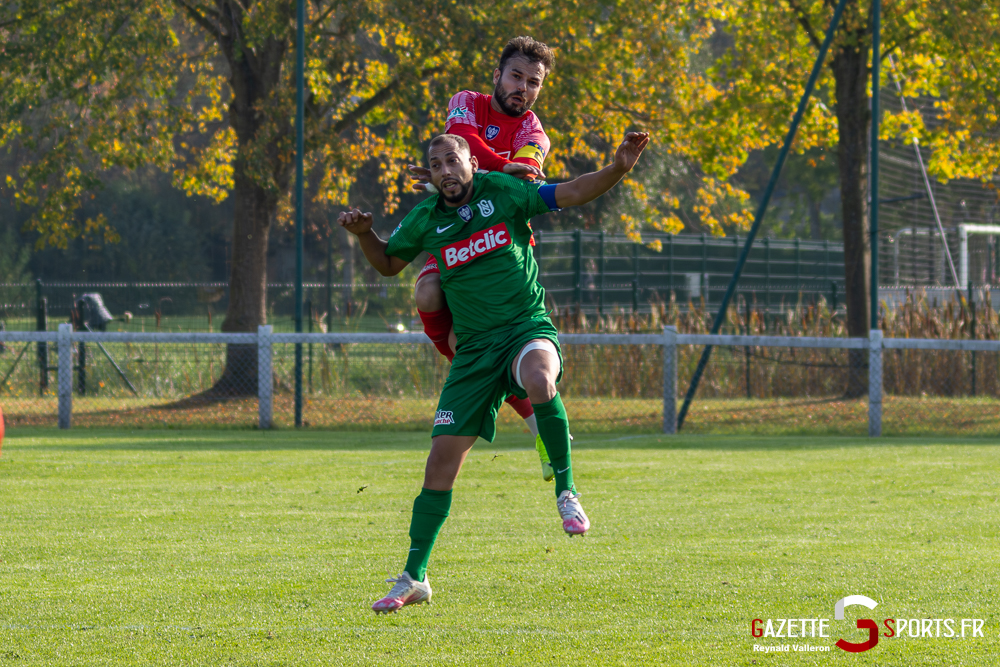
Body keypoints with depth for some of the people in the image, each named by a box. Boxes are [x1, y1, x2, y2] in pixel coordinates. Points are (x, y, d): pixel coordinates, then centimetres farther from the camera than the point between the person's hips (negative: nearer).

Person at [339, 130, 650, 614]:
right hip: (474, 347, 3)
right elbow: (388, 263, 23)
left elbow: (572, 194, -3)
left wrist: (618, 168, -18)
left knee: (539, 381, -40)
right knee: (442, 458, -3)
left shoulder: (502, 192, -1)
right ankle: (414, 578, 7)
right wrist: (363, 234, 3)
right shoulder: (425, 220, 6)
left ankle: (566, 490, -20)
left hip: (527, 328, -3)